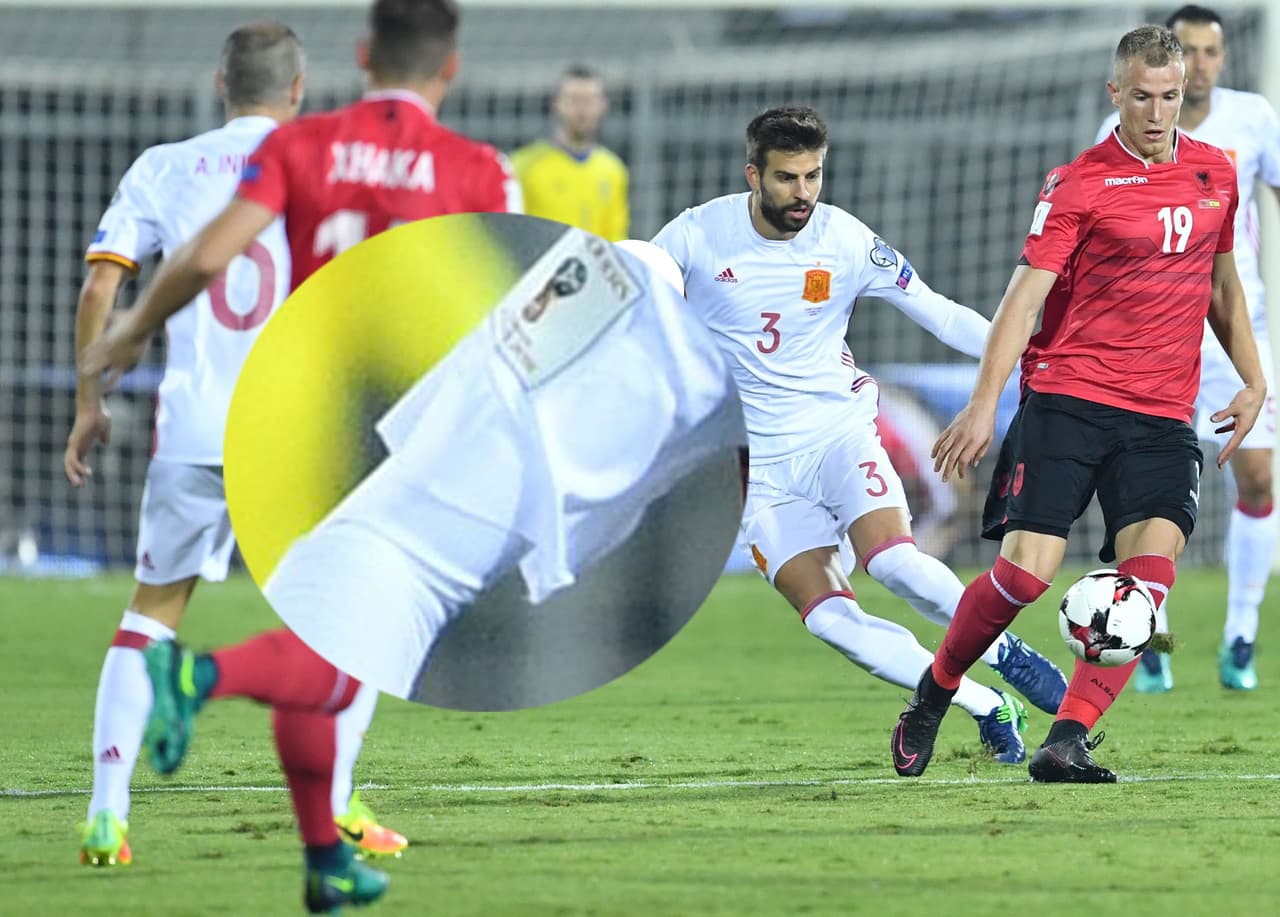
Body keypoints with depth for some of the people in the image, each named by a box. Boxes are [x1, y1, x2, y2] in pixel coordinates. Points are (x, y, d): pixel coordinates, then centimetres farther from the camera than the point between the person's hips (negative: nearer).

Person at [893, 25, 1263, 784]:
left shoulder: (1215, 173, 11)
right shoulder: (1078, 185, -5)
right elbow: (1026, 293, -10)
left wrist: (1253, 379, 17)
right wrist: (984, 405, -19)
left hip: (1164, 417, 4)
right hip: (1067, 399, -4)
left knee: (1151, 569, -17)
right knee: (1028, 570, -12)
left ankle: (1068, 741, -16)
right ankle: (933, 694, 13)